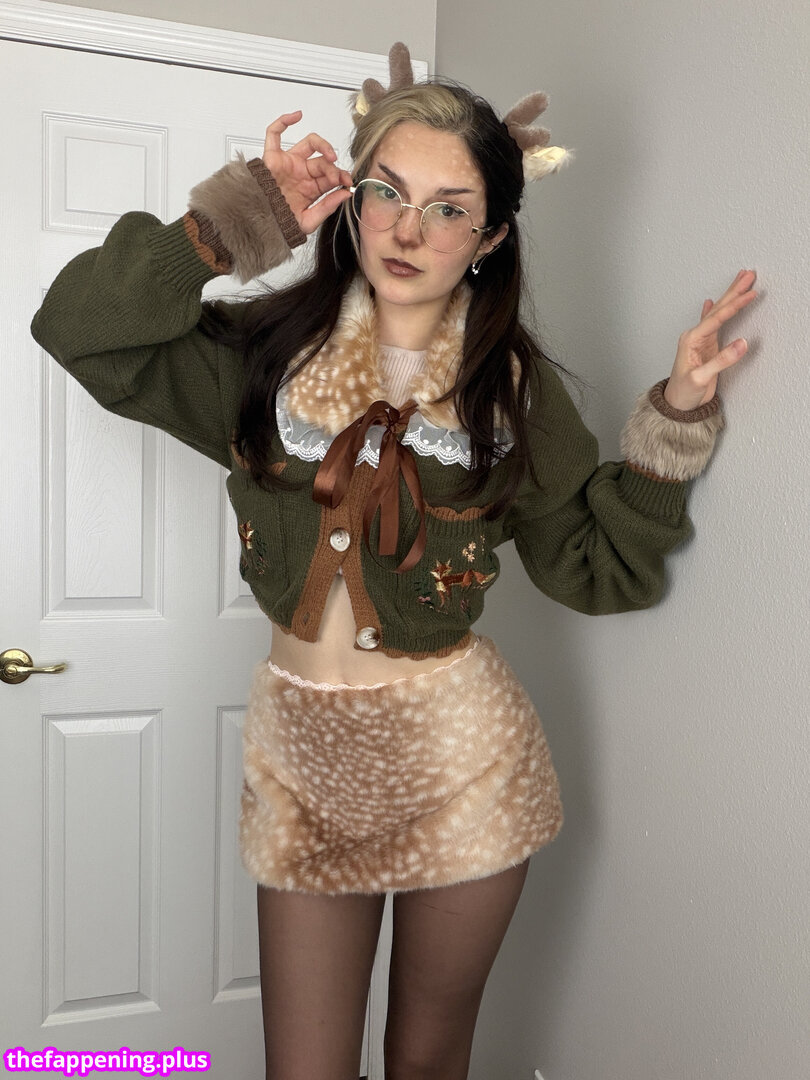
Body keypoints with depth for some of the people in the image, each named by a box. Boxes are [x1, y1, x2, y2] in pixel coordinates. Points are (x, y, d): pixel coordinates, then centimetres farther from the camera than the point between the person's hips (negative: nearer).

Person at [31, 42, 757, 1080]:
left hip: (460, 757, 0)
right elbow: (77, 326, -7)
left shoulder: (513, 386, -3)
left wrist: (674, 418, -10)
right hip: (299, 750, 1)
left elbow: (598, 568, -1)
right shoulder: (268, 350, -1)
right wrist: (233, 220, -10)